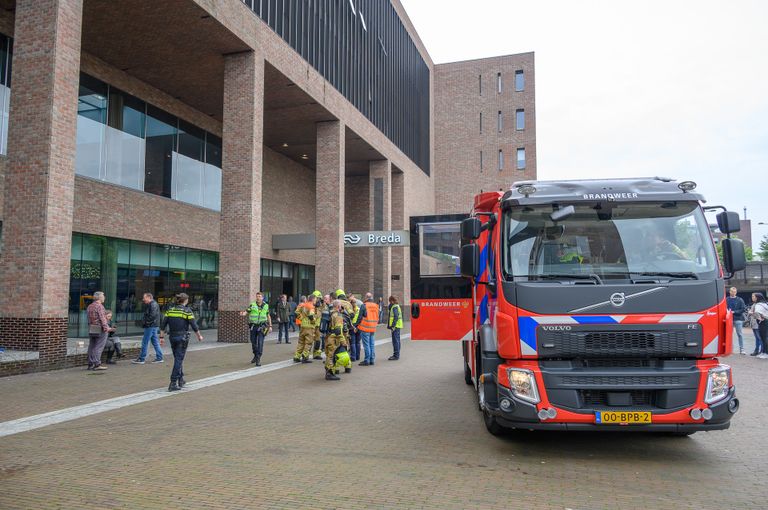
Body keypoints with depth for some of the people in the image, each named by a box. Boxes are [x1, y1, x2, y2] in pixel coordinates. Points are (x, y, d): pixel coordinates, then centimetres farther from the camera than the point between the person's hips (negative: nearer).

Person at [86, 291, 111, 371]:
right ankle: (97, 364, -8)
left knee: (91, 346, 10)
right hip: (100, 329, -8)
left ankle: (90, 364, 13)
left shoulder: (89, 306, 13)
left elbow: (88, 315, 16)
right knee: (99, 347, -6)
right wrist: (106, 327, -20)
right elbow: (102, 318, -19)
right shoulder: (99, 306, -13)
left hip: (91, 329, 8)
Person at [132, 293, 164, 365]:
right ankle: (159, 358, 15)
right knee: (155, 342, 11)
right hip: (154, 326, 10)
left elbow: (152, 315, -23)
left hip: (151, 326, -10)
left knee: (145, 342, -6)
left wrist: (146, 322, -16)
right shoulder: (150, 305, 20)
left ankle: (141, 359, -1)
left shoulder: (153, 304, -13)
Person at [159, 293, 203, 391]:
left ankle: (181, 380, 29)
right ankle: (173, 383, -6)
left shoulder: (170, 310, 5)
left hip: (172, 337, 5)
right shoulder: (187, 311, -9)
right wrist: (199, 336, 5)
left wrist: (161, 337, 7)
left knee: (178, 359, 19)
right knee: (179, 360, -2)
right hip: (182, 337, -5)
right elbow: (194, 325, -8)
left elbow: (163, 325, 2)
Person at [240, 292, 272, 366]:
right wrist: (243, 314, -31)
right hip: (253, 326, 1)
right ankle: (255, 355, 34)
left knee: (260, 343, -11)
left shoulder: (266, 306, 6)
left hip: (261, 327, -1)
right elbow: (246, 312, -8)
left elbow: (268, 316, 14)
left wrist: (270, 326, 10)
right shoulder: (252, 305, 1)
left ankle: (258, 360, -10)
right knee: (253, 342, 11)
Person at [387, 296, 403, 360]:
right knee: (397, 340, 15)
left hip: (395, 326, -11)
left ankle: (396, 355, -7)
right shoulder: (397, 306, 17)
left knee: (395, 341, -8)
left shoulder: (394, 307, -14)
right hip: (398, 326, 11)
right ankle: (397, 354, 23)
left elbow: (396, 317, -23)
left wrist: (393, 326, -24)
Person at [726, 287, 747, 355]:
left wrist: (734, 312, -11)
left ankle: (741, 349, 5)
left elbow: (743, 309, -3)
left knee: (740, 334, 1)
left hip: (738, 319, -1)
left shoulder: (740, 300, 2)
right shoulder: (726, 299, 5)